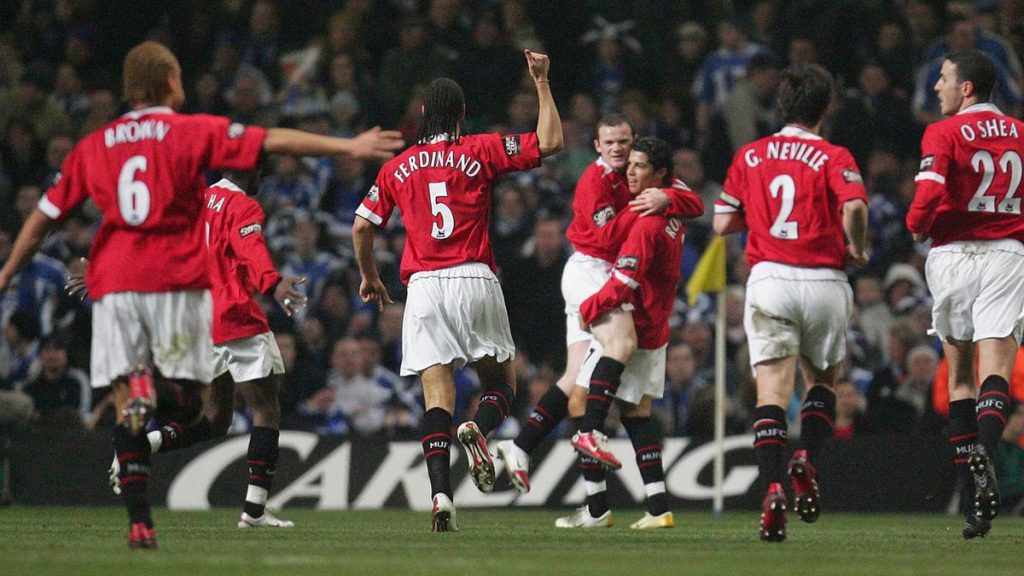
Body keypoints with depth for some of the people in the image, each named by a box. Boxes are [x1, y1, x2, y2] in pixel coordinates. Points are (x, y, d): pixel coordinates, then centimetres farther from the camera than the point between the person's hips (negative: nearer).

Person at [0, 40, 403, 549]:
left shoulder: (93, 145, 13)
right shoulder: (194, 131, 4)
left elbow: (44, 216, 15)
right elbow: (273, 142, -4)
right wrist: (347, 147, -3)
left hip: (113, 283, 3)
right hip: (177, 279, -2)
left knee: (126, 410, 4)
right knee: (186, 402, 4)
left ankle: (139, 521, -6)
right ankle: (150, 394, -31)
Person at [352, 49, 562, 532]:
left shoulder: (397, 167, 12)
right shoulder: (481, 151, 5)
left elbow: (361, 226, 13)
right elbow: (550, 142, 0)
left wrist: (369, 277, 29)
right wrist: (542, 83, 9)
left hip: (424, 288, 1)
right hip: (475, 280, -1)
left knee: (437, 395, -5)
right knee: (501, 383, 11)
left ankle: (440, 494, -23)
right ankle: (478, 428, -25)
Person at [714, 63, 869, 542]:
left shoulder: (749, 156, 9)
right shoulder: (834, 157, -1)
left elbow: (722, 223, 11)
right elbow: (854, 206, -19)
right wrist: (857, 248, -1)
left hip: (768, 279, 1)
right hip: (824, 282, -1)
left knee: (772, 392, -5)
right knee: (823, 382, 20)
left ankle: (773, 488, -23)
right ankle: (807, 458, -5)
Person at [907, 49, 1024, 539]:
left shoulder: (944, 134, -5)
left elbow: (927, 199, -16)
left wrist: (917, 225, 3)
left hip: (954, 255, -2)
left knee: (959, 374, 10)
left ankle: (970, 476, 6)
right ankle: (984, 455, -34)